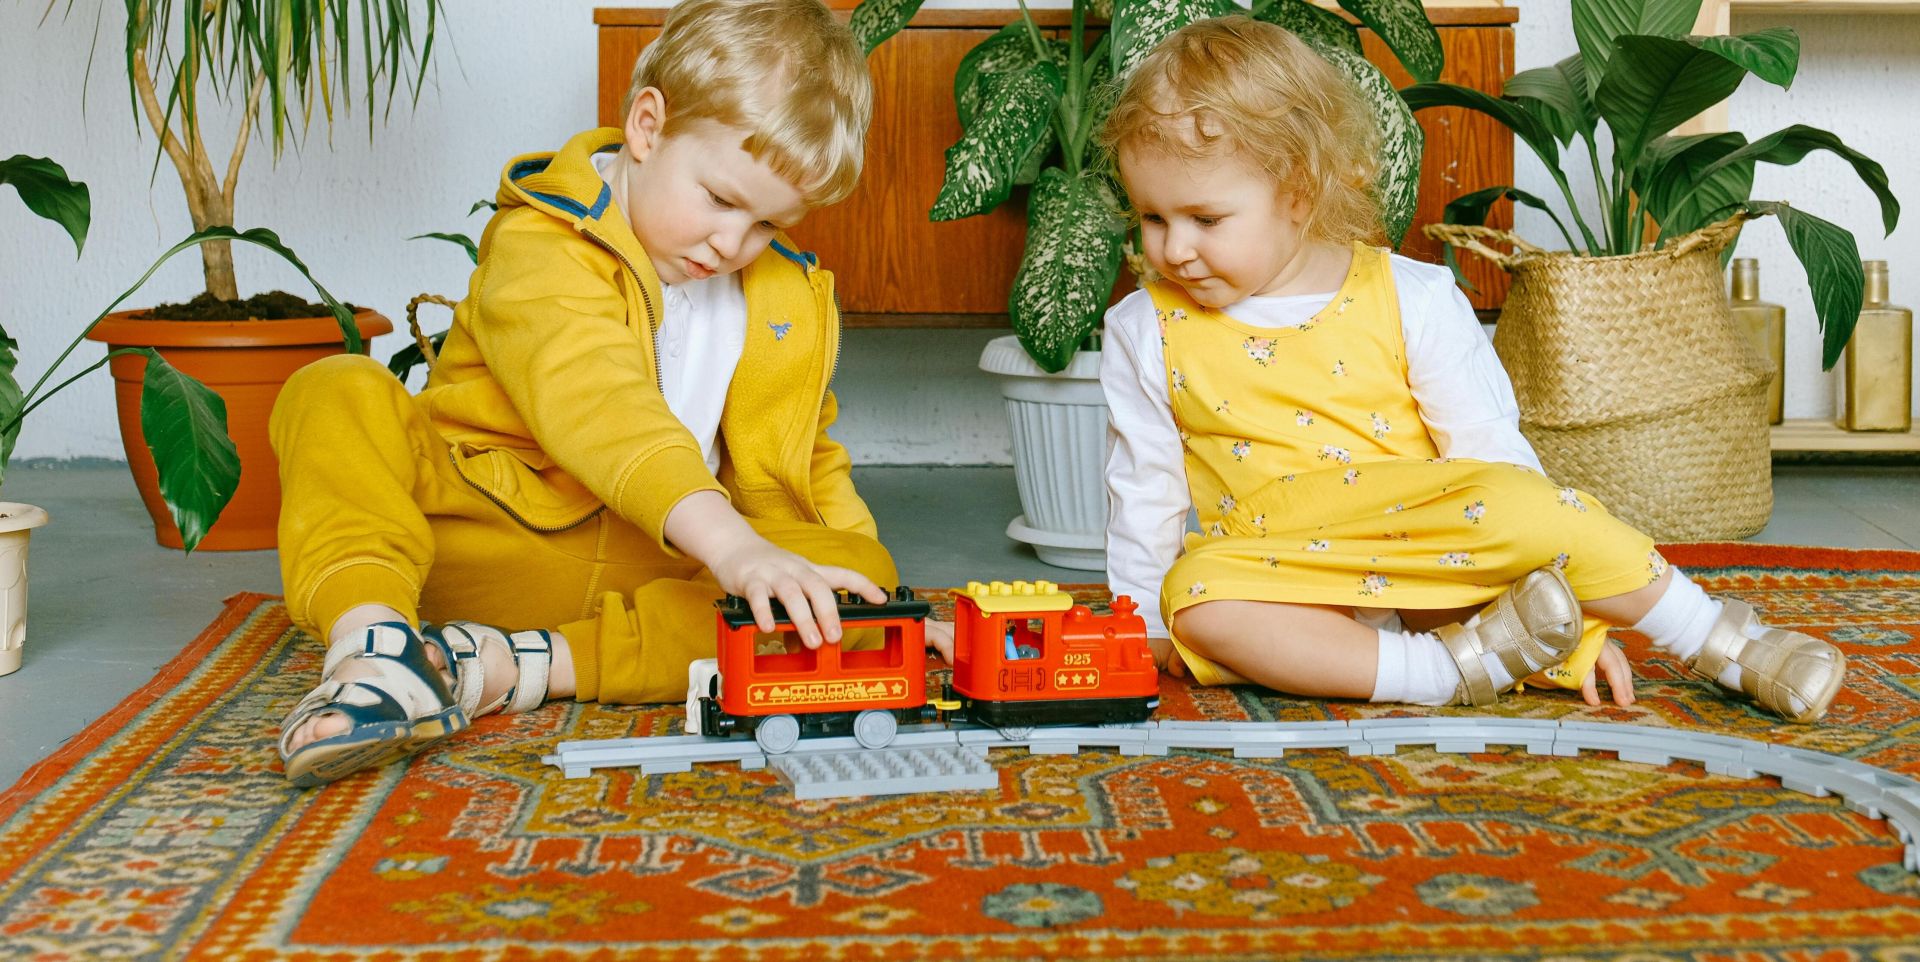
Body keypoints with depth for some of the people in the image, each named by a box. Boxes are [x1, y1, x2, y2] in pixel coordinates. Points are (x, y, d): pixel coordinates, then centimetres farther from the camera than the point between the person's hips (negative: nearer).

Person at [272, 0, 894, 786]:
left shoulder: (786, 302, 9)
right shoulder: (542, 246, -13)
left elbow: (808, 466, 23)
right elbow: (596, 403, -32)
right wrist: (729, 543, -47)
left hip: (661, 570, 4)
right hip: (485, 537, -4)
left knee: (863, 572, -24)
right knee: (338, 395, -24)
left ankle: (525, 666, -33)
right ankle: (373, 641, -47)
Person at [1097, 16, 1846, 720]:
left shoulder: (1411, 300, -3)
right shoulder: (1146, 331, 2)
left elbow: (1492, 450, -2)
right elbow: (1143, 486, 11)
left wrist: (1582, 624, -3)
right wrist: (1148, 630, 10)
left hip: (1437, 557, -1)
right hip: (1286, 581, 1)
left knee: (1512, 500, -31)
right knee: (1195, 596, -32)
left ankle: (1729, 647, -14)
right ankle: (1447, 670, -30)